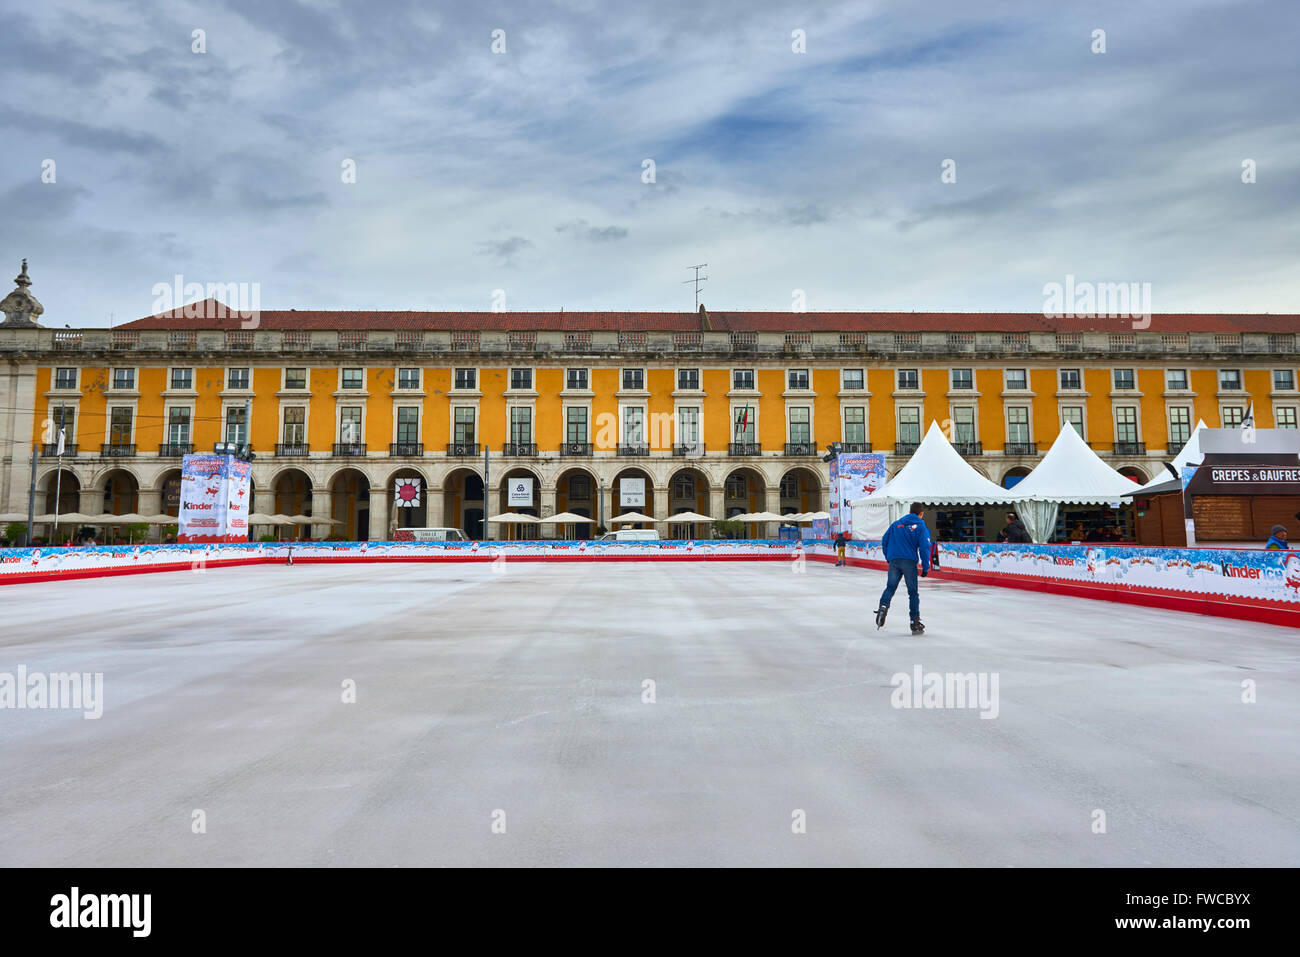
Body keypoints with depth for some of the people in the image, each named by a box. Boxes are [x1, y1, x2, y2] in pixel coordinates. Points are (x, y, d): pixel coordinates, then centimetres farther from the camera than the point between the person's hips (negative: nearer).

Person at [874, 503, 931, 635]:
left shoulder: (896, 524, 15)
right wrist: (925, 568, -1)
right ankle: (915, 623, 6)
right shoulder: (920, 526, 2)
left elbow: (884, 541, 14)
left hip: (894, 561, 3)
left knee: (890, 588, 8)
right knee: (913, 592, 5)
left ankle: (883, 606, -20)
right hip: (909, 562, -3)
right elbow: (924, 547, -5)